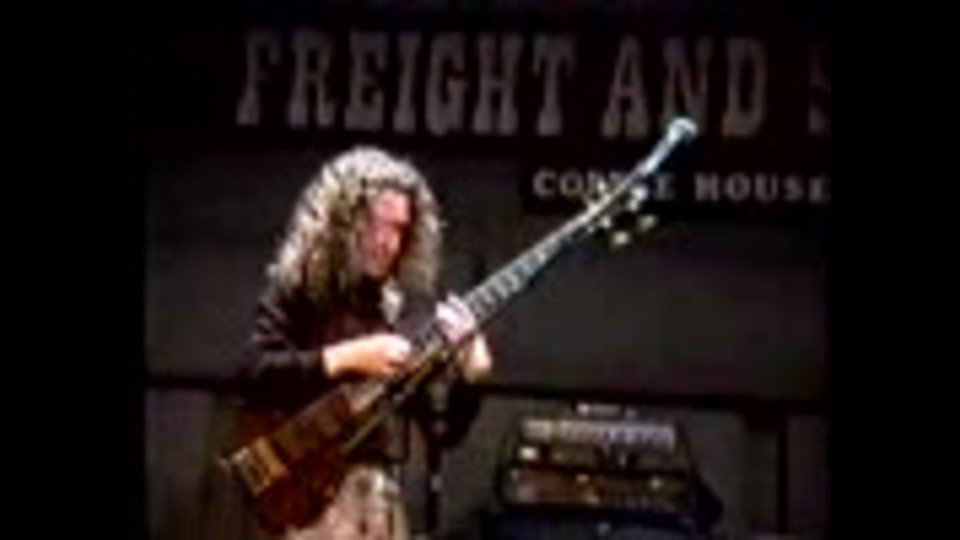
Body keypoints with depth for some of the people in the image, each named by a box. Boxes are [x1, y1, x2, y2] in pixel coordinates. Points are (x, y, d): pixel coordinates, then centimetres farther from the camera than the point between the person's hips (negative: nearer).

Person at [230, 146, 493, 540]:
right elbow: (255, 374, -14)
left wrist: (468, 377, -8)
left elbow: (445, 429, 12)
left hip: (382, 497, 5)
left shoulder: (411, 305, 13)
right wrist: (348, 357, -17)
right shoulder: (297, 289, 2)